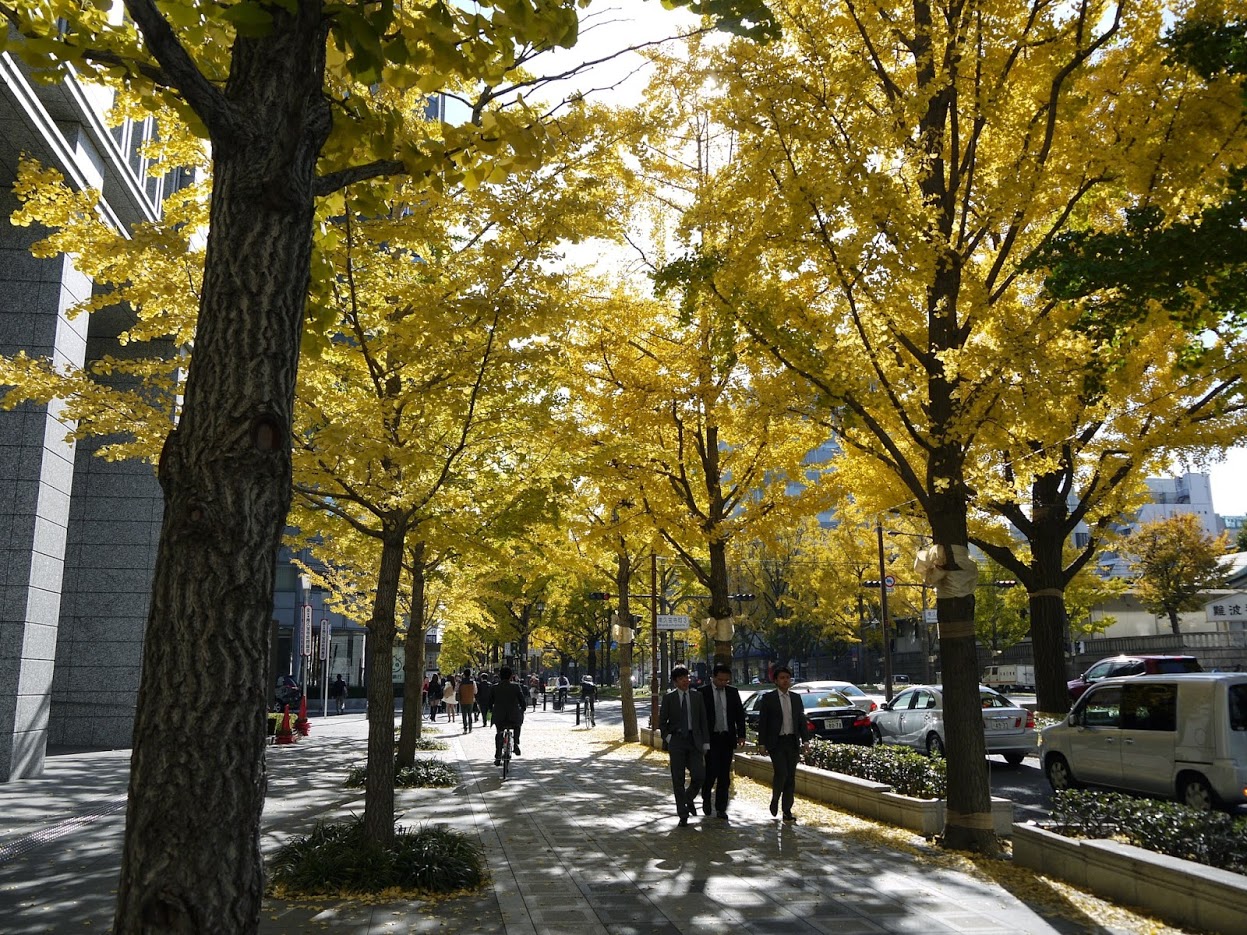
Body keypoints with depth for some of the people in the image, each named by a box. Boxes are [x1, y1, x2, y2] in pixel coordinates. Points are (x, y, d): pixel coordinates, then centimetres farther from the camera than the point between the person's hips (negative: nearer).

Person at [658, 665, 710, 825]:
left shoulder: (697, 696, 6)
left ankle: (689, 799, 24)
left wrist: (706, 743, 3)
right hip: (676, 741, -1)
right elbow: (662, 721, 6)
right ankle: (683, 814, 13)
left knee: (700, 776, -6)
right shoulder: (669, 697, 1)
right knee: (678, 779, 2)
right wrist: (667, 737, -6)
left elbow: (703, 720, 7)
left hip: (694, 740, 2)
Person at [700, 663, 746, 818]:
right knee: (712, 771, -8)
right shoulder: (703, 692, -5)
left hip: (728, 737, 3)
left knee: (725, 774, 5)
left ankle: (721, 808, 13)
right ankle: (706, 798, 19)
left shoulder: (733, 692, 5)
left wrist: (741, 735, 4)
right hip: (711, 737, -3)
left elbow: (740, 714, 10)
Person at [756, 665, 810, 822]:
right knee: (781, 773, -14)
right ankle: (775, 799, 13)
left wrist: (805, 740, 2)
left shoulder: (796, 698, 11)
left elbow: (802, 720, 12)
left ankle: (787, 811, 12)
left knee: (790, 777, 5)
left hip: (792, 742, 4)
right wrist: (762, 744, -6)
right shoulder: (768, 698, -2)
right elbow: (762, 722, -2)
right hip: (776, 743, -4)